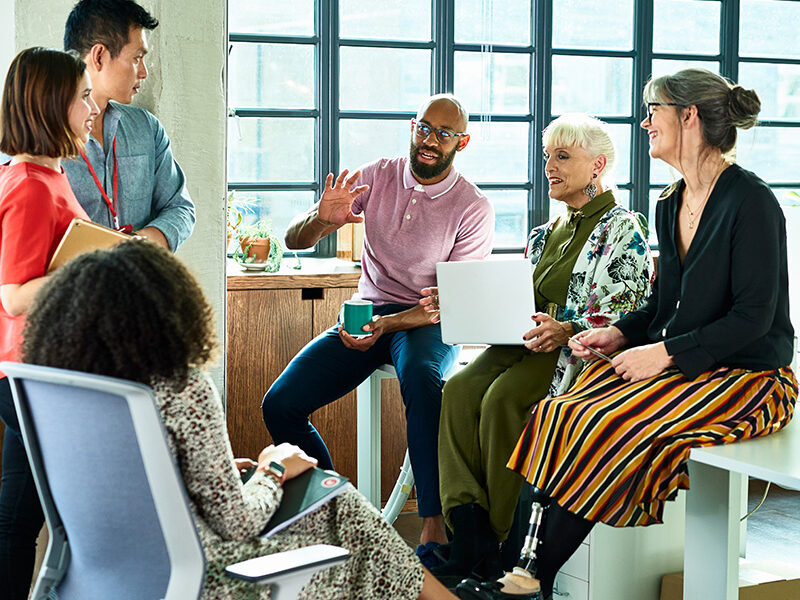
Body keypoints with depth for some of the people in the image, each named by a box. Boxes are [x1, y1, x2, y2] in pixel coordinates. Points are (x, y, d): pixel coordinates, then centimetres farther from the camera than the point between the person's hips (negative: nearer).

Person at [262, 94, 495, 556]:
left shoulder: (473, 208, -6)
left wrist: (388, 324, -28)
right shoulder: (376, 178, 3)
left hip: (429, 323, -4)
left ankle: (433, 524, -37)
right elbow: (294, 240, 1)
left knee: (421, 377, -41)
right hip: (367, 314, 4)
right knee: (280, 406, -15)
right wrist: (321, 220, -23)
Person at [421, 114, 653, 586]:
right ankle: (470, 543, -28)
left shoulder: (622, 229, -1)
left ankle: (508, 544, -21)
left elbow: (631, 313, -12)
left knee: (503, 397, -32)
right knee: (460, 388, -23)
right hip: (531, 342, 7)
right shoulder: (545, 234, 23)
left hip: (583, 351, -7)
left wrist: (568, 331, -27)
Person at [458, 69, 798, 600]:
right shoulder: (671, 207, 12)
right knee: (560, 415, -16)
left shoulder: (750, 202, -14)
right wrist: (621, 334, 1)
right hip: (681, 368, 8)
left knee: (608, 428, -26)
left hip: (749, 377, -8)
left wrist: (664, 353, -20)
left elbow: (753, 317, -18)